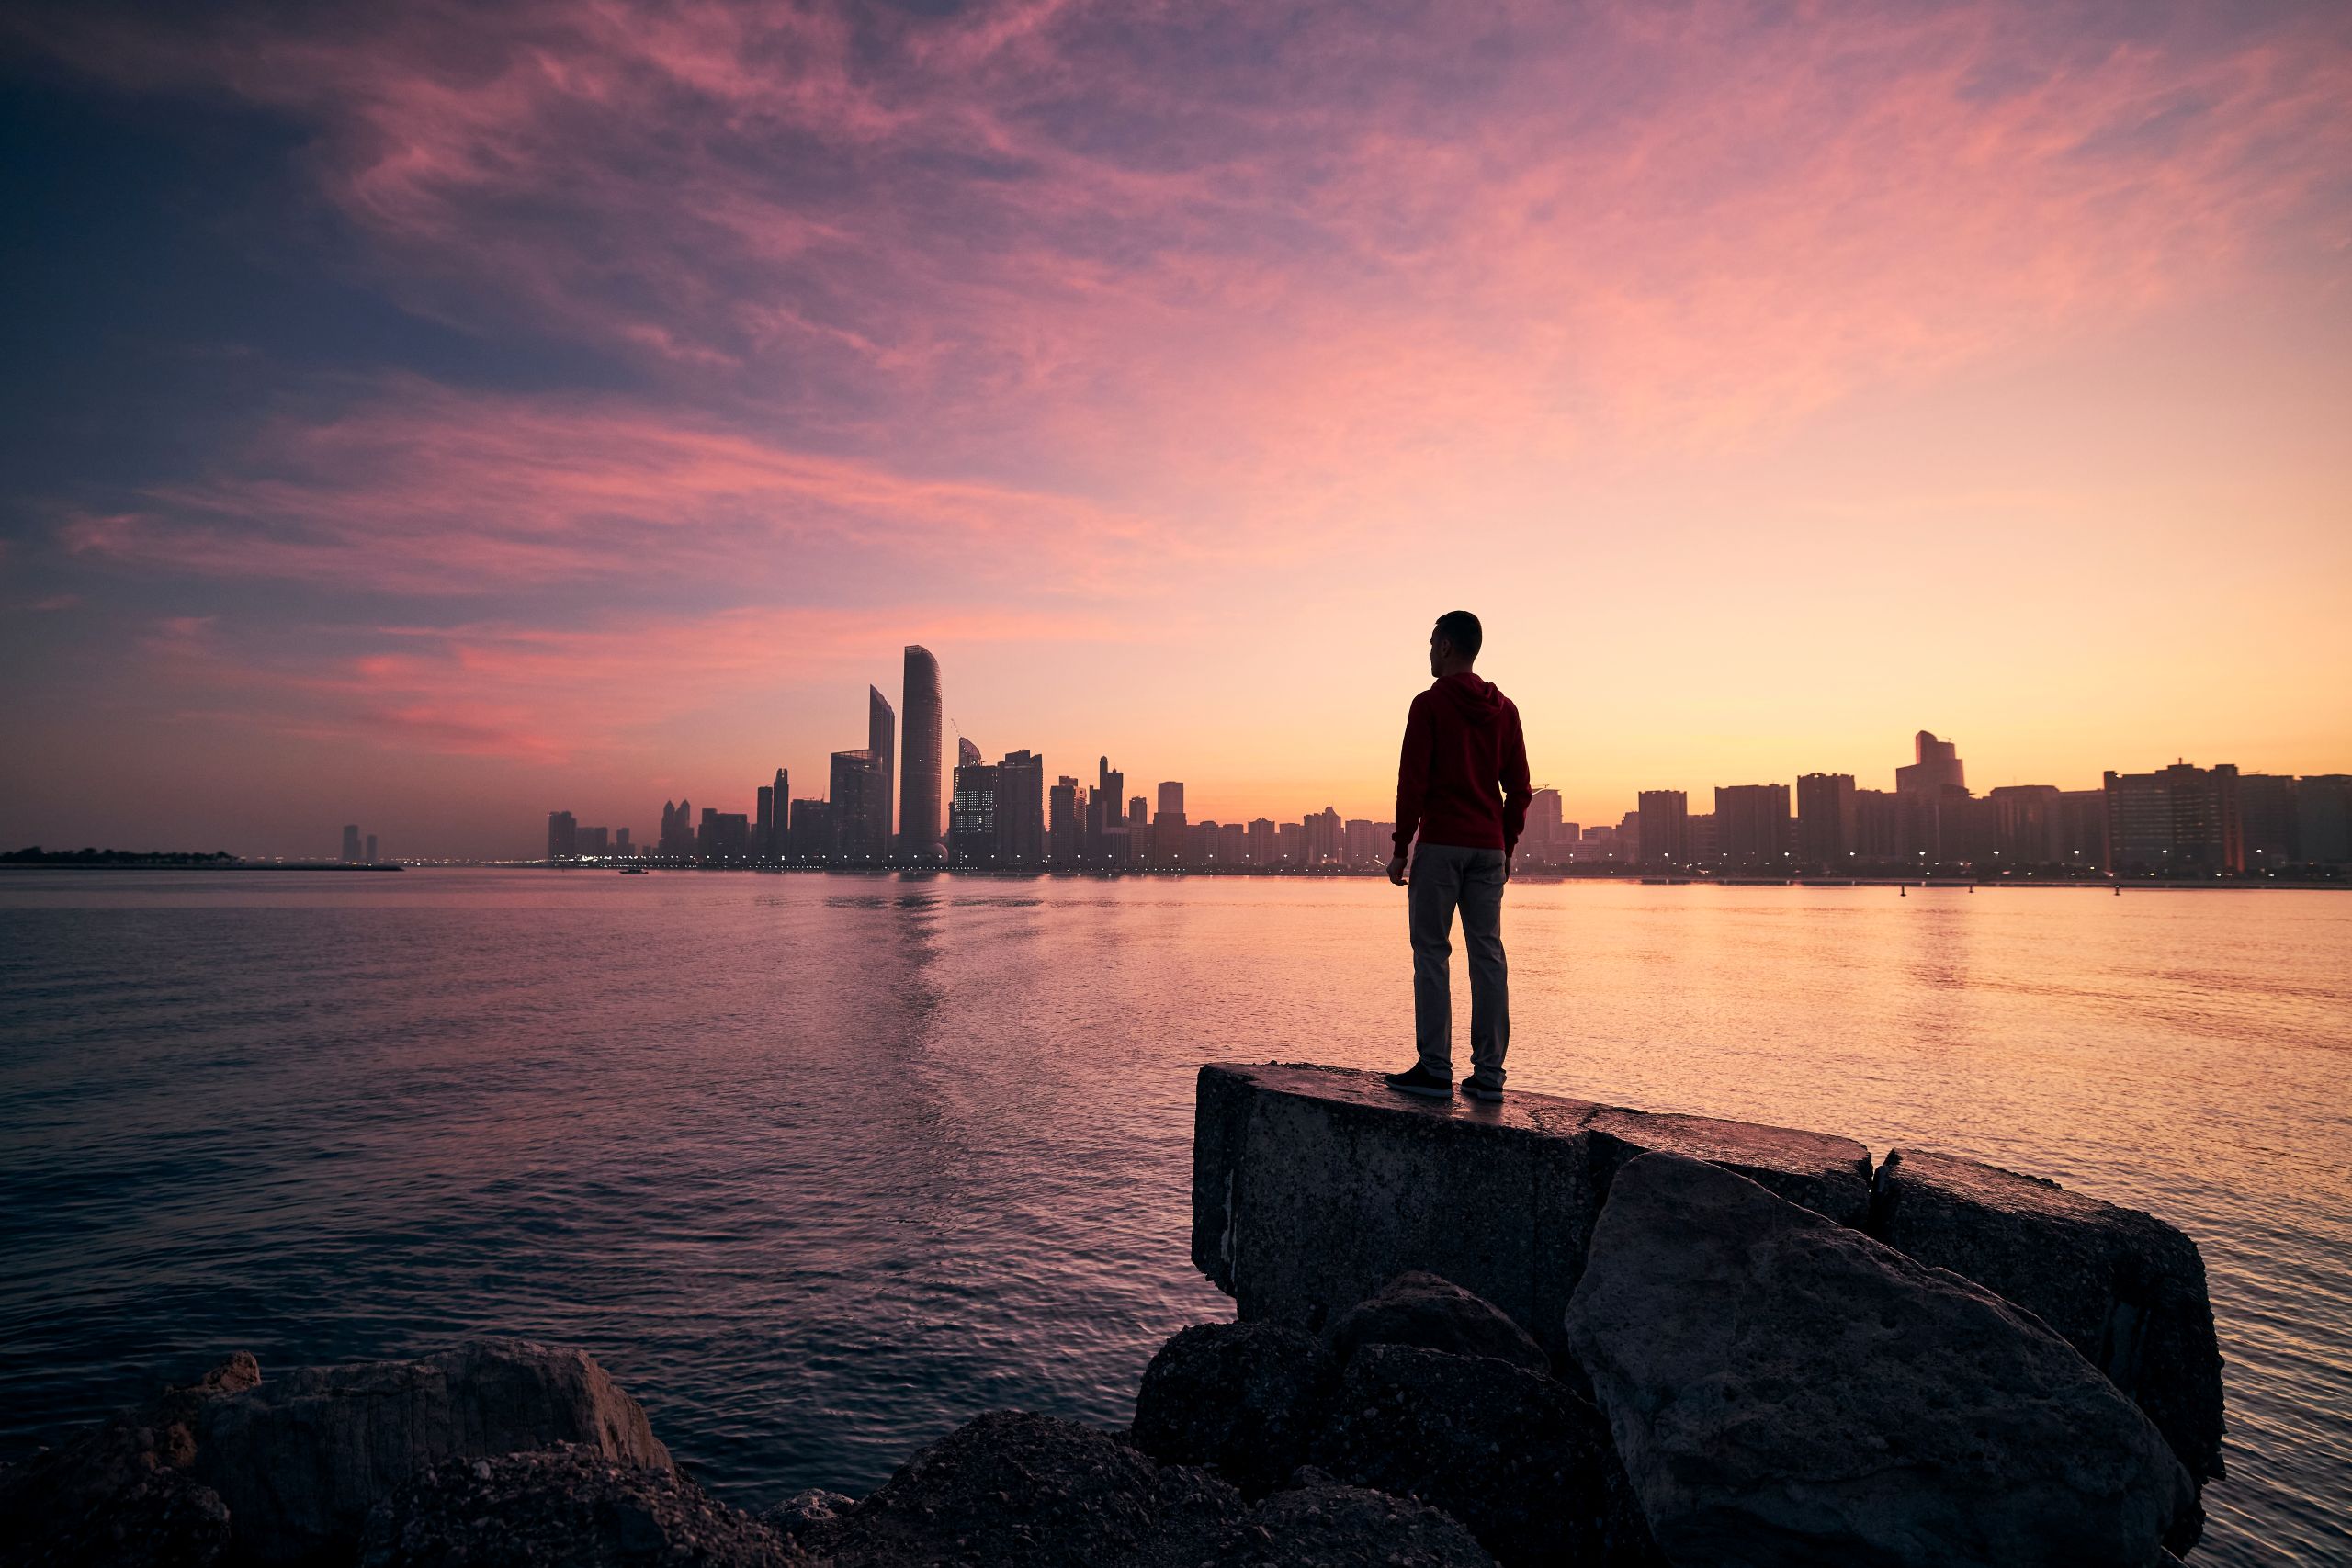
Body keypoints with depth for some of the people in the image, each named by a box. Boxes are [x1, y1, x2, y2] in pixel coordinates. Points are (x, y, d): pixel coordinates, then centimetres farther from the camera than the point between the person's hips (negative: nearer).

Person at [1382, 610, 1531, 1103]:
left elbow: (1413, 782, -11)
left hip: (1440, 844, -6)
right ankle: (1488, 1074, 7)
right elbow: (1520, 788, 12)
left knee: (1432, 954, -2)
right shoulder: (1504, 710, 13)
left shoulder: (1430, 703, -5)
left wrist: (1401, 848, -6)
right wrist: (1508, 846, 18)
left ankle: (1435, 1070, -4)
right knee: (1488, 955, 6)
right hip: (1489, 849, 6)